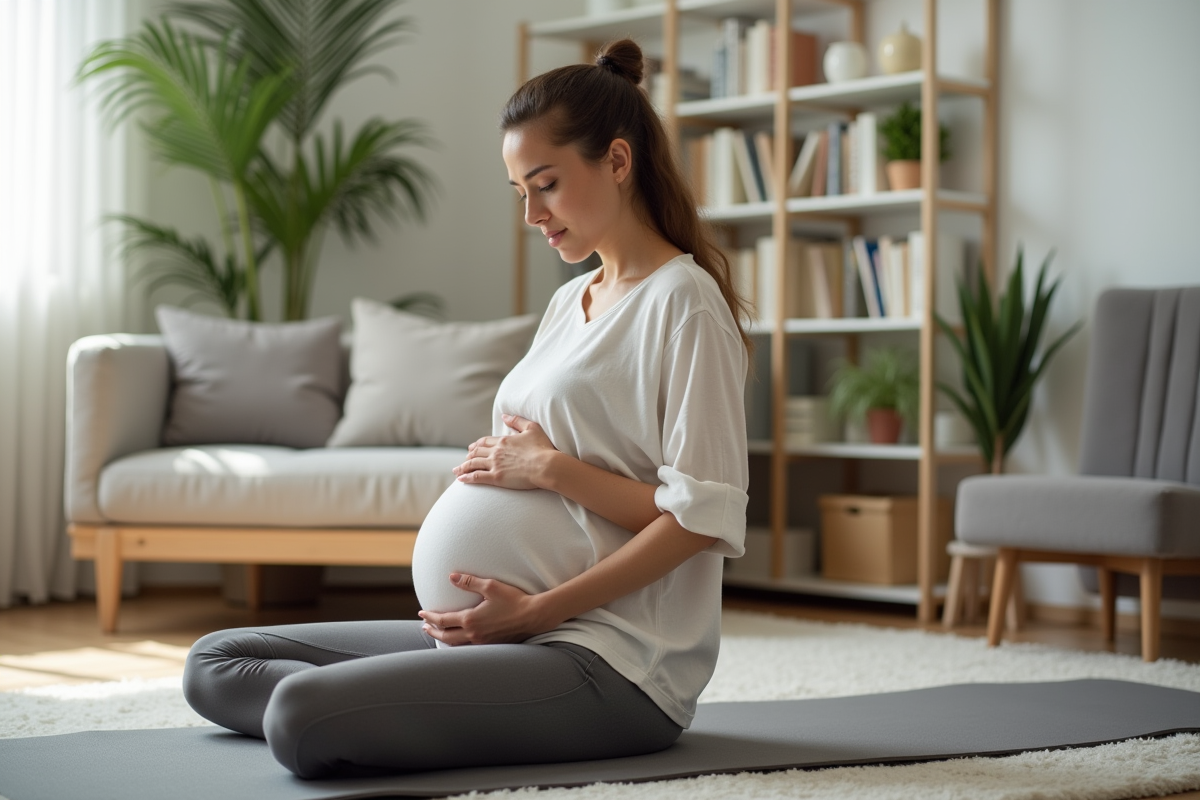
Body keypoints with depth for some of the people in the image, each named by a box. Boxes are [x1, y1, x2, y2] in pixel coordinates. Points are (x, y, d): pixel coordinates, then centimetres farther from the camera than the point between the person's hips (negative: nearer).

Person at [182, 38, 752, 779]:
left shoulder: (683, 300, -8)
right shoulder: (570, 301, 19)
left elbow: (704, 517, -15)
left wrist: (545, 538, -17)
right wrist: (497, 463, -2)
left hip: (612, 662, -10)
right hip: (509, 630, 10)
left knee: (301, 714, -30)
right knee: (215, 664, 7)